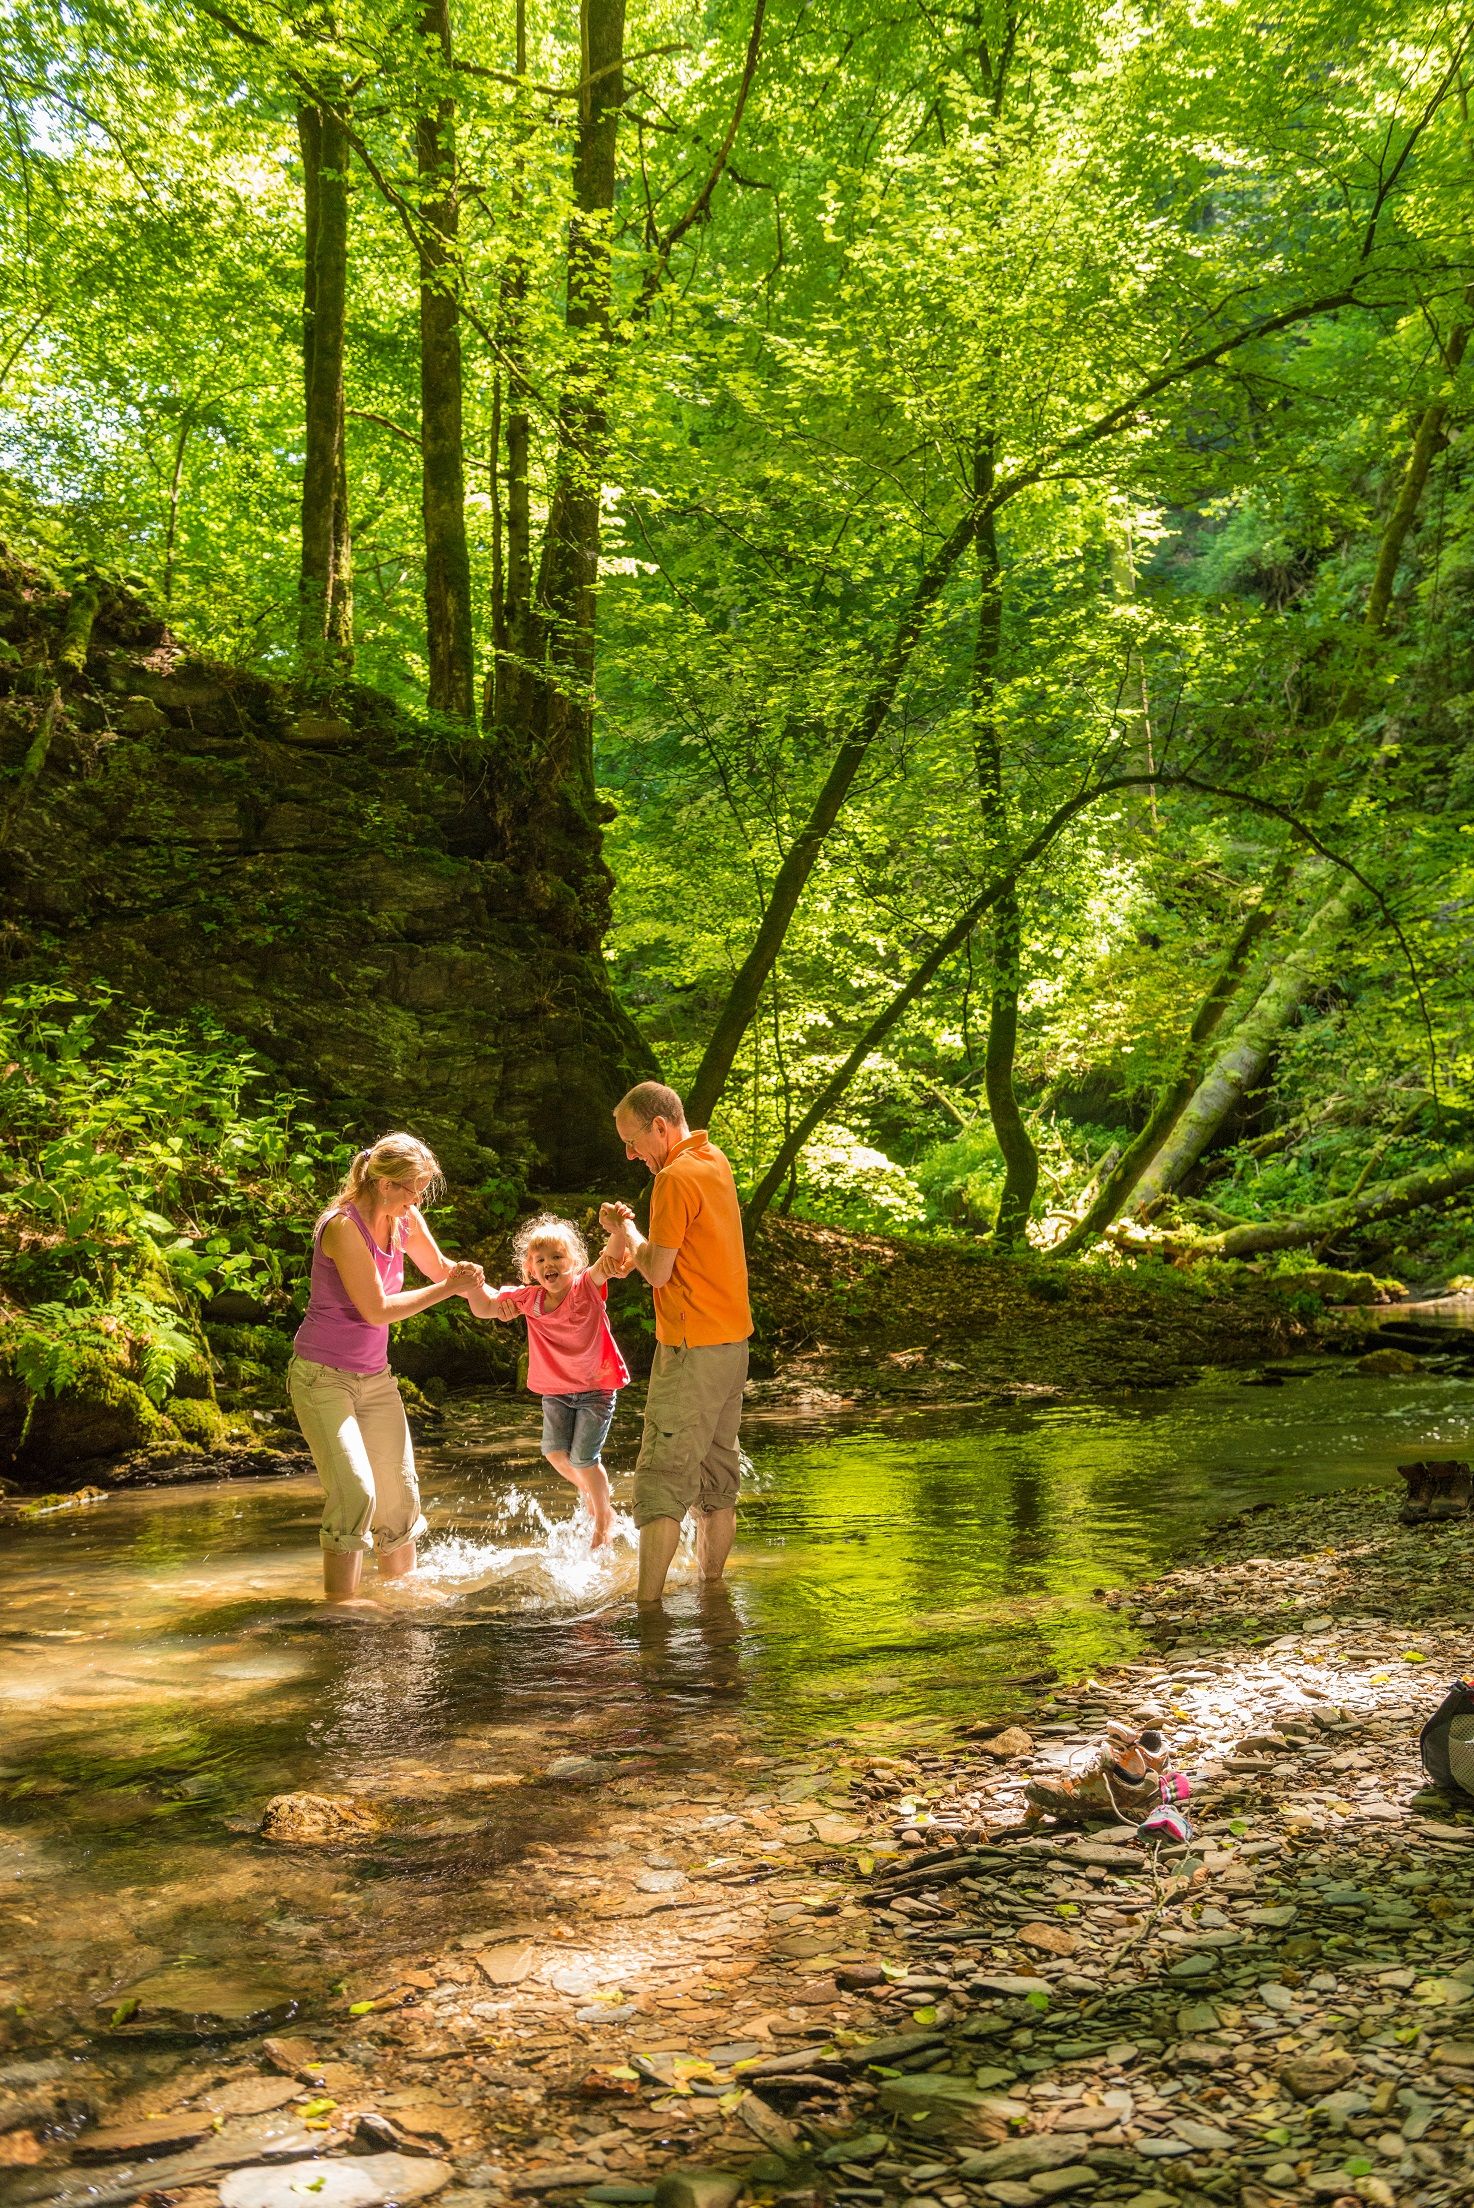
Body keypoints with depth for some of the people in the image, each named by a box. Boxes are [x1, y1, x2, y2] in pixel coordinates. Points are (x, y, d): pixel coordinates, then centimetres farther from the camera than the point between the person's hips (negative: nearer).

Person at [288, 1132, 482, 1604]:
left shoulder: (404, 1220, 0)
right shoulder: (344, 1226, -22)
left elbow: (438, 1267, 17)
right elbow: (376, 1309, -21)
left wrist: (469, 1280, -3)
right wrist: (447, 1288, -18)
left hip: (374, 1376, 8)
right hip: (322, 1376, -8)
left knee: (400, 1491, 10)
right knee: (356, 1491, -18)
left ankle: (401, 1585, 26)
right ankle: (342, 1601, -8)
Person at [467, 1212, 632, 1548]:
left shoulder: (587, 1286, -15)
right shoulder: (529, 1298, -4)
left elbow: (611, 1258, -33)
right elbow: (485, 1307, -4)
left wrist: (618, 1228, -54)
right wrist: (473, 1283, -26)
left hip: (597, 1387, -4)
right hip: (555, 1390, 5)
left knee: (582, 1458, -6)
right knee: (555, 1451, -3)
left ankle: (604, 1515, 19)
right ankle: (587, 1490, 29)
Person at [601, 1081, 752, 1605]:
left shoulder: (675, 1178, -17)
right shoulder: (716, 1162, 12)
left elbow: (658, 1271, -14)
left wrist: (624, 1227, 1)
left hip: (692, 1349, -9)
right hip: (733, 1343, 9)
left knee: (662, 1479, -7)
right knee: (717, 1476, 14)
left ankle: (647, 1605, -7)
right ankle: (712, 1586, 21)